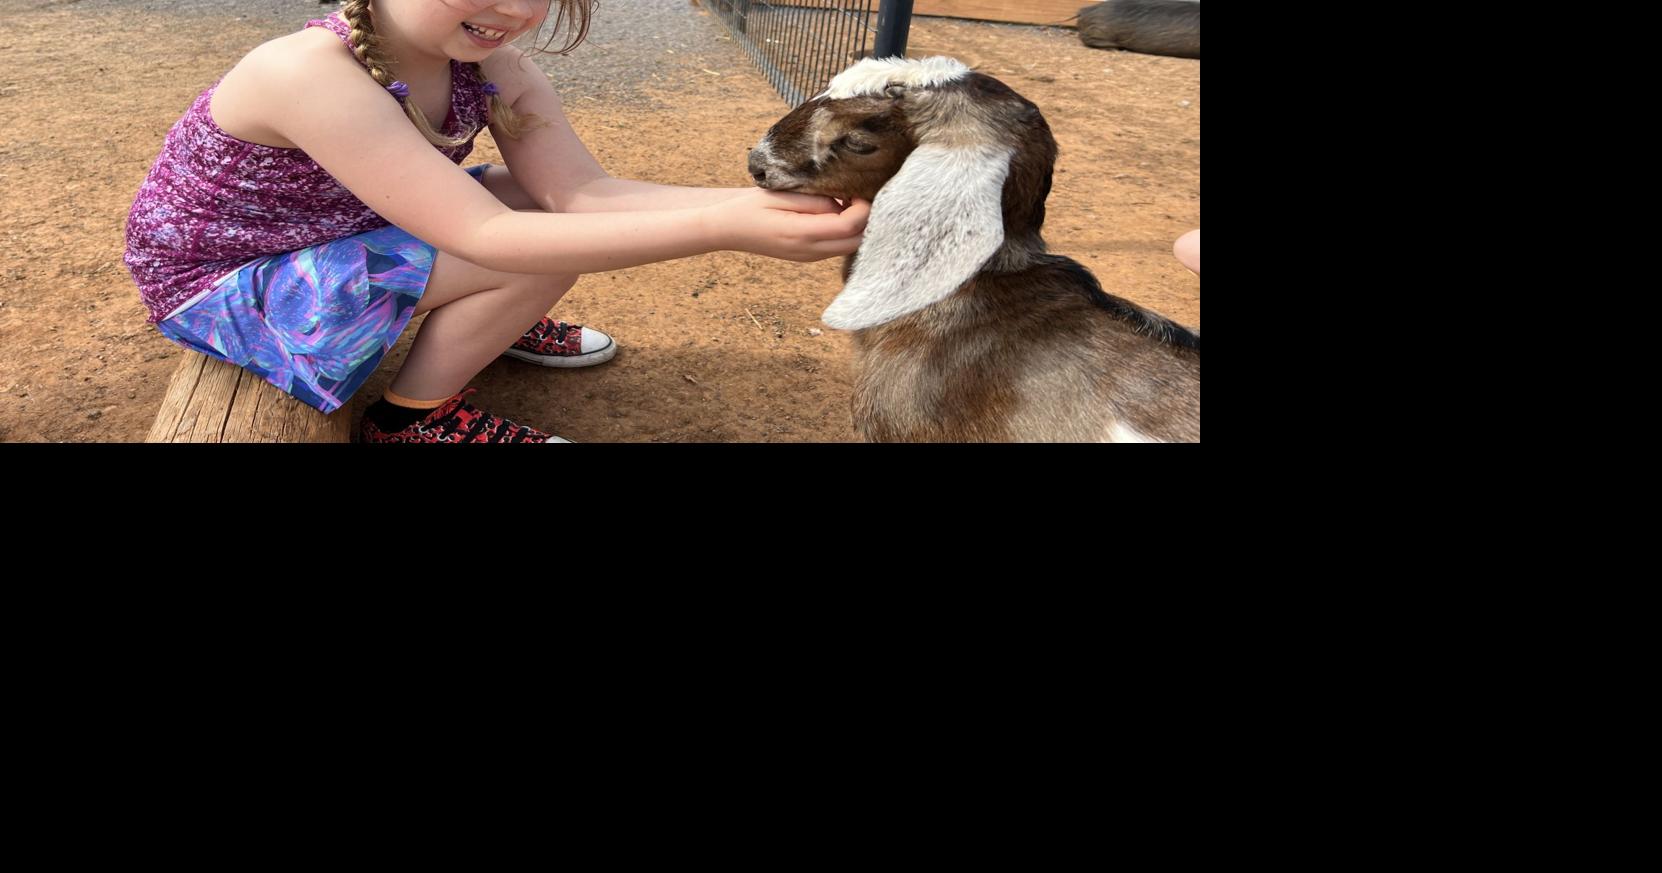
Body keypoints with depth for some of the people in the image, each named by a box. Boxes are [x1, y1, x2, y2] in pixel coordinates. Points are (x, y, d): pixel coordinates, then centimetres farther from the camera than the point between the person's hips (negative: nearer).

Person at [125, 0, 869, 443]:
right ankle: (410, 419, -3)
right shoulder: (311, 73, -36)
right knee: (532, 248, -24)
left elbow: (584, 192, -23)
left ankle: (504, 325, 20)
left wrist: (763, 200, -38)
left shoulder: (488, 61, -14)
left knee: (548, 207, -7)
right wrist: (722, 229, -49)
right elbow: (485, 236, -41)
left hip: (333, 232, 7)